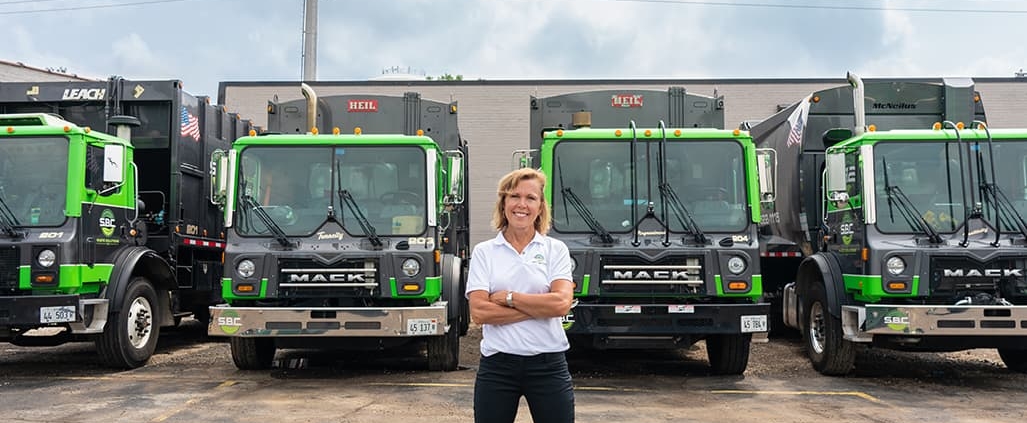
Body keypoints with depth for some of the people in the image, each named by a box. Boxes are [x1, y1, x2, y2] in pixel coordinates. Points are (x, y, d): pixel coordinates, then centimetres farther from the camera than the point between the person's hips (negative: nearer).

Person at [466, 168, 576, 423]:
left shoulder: (556, 249, 3)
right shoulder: (483, 252, 3)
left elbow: (562, 304, -11)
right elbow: (479, 313, -9)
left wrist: (508, 297, -10)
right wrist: (541, 308, -11)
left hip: (548, 364, 0)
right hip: (497, 365, 0)